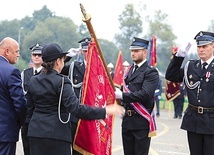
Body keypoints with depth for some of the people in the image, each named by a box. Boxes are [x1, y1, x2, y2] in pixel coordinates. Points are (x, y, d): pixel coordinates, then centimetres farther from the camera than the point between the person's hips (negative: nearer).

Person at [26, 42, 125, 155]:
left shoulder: (33, 81, 8)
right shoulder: (61, 82, -13)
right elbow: (76, 109, -22)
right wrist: (105, 111, -19)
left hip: (35, 132, 6)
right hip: (57, 134, -6)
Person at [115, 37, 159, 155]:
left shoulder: (151, 72, -9)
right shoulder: (130, 70, 15)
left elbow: (145, 94, -22)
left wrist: (122, 95, -21)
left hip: (141, 122, -7)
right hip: (127, 120, 7)